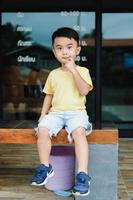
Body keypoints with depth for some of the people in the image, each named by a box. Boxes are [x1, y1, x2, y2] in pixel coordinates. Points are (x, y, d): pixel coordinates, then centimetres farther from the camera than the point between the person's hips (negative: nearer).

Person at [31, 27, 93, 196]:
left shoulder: (82, 71, 4)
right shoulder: (53, 74, 14)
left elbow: (84, 90, -13)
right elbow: (49, 96, 18)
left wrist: (73, 70, -14)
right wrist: (43, 115, 8)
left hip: (76, 112, -3)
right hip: (56, 112, 3)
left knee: (79, 131, -34)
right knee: (42, 129, -25)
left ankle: (82, 174, -30)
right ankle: (45, 167, -8)